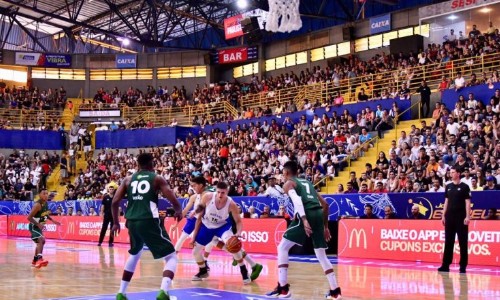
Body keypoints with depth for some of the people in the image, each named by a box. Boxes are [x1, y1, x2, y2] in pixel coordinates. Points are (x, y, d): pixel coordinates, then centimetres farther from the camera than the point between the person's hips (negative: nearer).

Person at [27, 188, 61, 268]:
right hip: (34, 226, -10)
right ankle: (39, 259, -43)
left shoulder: (46, 203, 1)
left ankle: (35, 261, 36)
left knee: (41, 242, 21)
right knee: (41, 240, -28)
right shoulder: (38, 205, -25)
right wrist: (38, 224, -34)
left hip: (39, 226, 10)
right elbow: (29, 217, -27)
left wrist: (52, 220, 9)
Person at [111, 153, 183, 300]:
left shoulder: (128, 179, 15)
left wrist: (116, 222, 22)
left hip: (132, 222, 5)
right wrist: (178, 211, 18)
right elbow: (173, 199, -3)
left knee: (135, 254, 31)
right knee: (171, 257, 5)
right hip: (149, 221, -5)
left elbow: (115, 202, 9)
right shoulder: (157, 178, 6)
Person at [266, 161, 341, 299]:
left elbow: (297, 200, -12)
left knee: (282, 248, 4)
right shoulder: (308, 183, 31)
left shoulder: (289, 183, 11)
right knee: (321, 254, 18)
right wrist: (325, 226, 31)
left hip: (306, 215, -6)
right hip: (318, 215, 6)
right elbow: (325, 204, 27)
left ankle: (283, 288, -3)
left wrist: (304, 220, -23)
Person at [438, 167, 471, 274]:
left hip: (461, 217, -5)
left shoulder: (464, 187, -3)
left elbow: (467, 202, -7)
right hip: (449, 217, 5)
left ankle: (463, 266, 4)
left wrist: (467, 216, -14)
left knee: (463, 242, 0)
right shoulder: (448, 186, 11)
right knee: (448, 242, 7)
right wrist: (443, 215, 10)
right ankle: (446, 265, 11)